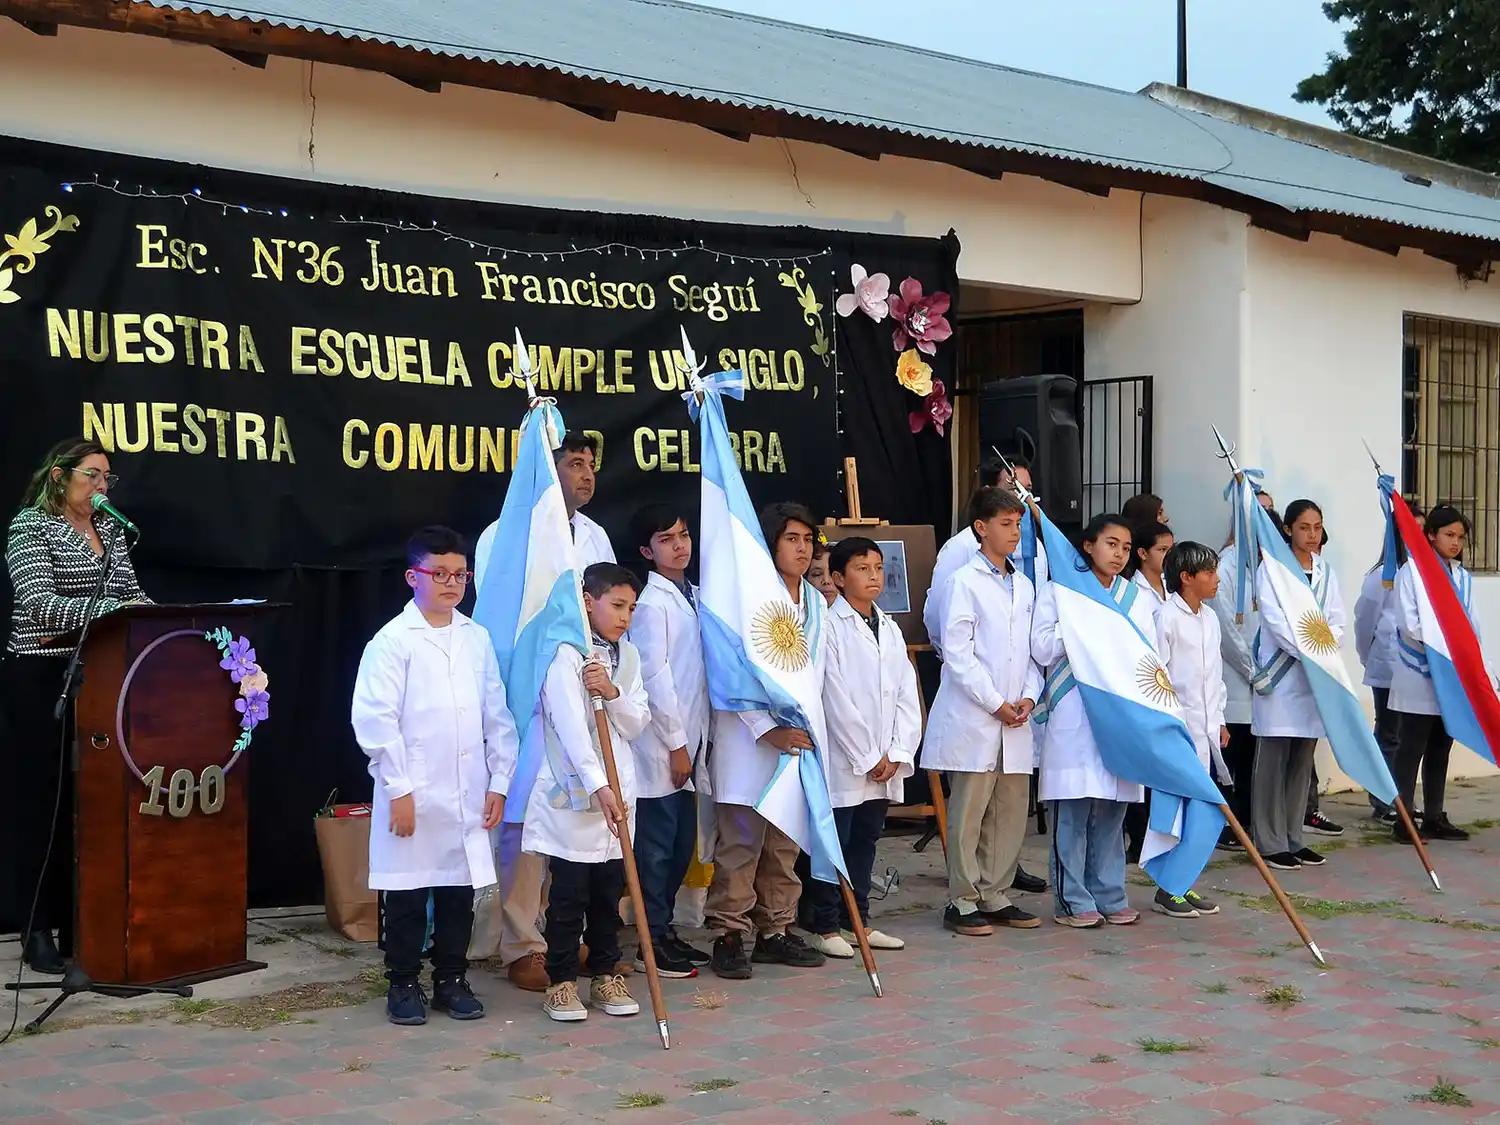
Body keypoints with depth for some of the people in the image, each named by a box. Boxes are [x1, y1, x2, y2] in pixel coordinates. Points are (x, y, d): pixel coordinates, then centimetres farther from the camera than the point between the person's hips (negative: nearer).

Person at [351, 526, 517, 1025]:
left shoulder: (477, 639, 9)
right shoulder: (393, 640, -6)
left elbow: (497, 717, 12)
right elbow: (375, 719, -10)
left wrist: (499, 782, 7)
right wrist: (399, 788, -13)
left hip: (468, 796, 4)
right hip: (413, 797, -4)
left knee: (460, 891, 11)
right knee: (408, 895, 5)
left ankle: (452, 979, 24)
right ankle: (403, 984, 17)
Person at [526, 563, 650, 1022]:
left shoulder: (626, 656, 11)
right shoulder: (567, 654, -10)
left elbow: (636, 725, 7)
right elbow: (570, 726, -20)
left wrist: (612, 692, -13)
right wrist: (598, 785, -29)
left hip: (617, 794, 6)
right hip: (572, 794, -6)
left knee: (610, 891, 11)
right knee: (568, 894, 0)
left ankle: (605, 975, 21)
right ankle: (561, 981, 9)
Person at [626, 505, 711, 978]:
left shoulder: (694, 597, 13)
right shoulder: (652, 604, -12)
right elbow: (654, 677, -15)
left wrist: (695, 739, 11)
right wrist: (676, 743, -14)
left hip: (689, 741, 8)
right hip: (661, 746, -8)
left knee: (682, 843, 13)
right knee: (657, 845, -1)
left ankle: (664, 929, 24)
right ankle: (651, 943, 6)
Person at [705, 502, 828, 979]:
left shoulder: (816, 602, 13)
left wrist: (806, 722, 7)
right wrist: (769, 730, -18)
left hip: (800, 737, 7)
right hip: (749, 741, -7)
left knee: (785, 844, 11)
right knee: (741, 843, -4)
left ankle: (774, 931, 20)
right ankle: (728, 936, 3)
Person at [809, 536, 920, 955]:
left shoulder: (891, 630, 13)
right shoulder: (830, 627, -9)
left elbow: (907, 696, 10)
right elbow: (837, 700, -13)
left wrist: (896, 754, -2)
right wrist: (867, 758, -12)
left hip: (885, 764, 7)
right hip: (843, 760, -6)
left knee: (866, 840, 13)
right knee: (834, 841, 0)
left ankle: (858, 920, 22)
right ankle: (824, 927, 7)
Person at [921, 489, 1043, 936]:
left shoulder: (1023, 586, 15)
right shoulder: (966, 581, -6)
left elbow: (1032, 650, 16)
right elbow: (957, 652, -11)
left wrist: (1028, 696, -1)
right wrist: (995, 703, -13)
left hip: (1014, 719, 7)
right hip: (973, 717, -6)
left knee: (1011, 809, 9)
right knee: (968, 811, -2)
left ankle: (995, 897, 19)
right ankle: (963, 901, 6)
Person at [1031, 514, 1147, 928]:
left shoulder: (1135, 597, 16)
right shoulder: (1058, 591, 3)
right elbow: (1042, 649, -7)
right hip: (1073, 716, -4)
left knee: (1112, 810, 7)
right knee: (1072, 812, -3)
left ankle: (1110, 896, 15)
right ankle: (1072, 901, 4)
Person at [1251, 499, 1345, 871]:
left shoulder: (1326, 572, 14)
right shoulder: (1271, 568, -3)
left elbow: (1336, 621, 7)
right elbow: (1275, 620, -12)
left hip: (1316, 677, 5)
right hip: (1280, 675, -5)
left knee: (1302, 763, 8)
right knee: (1273, 762, -3)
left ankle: (1294, 839, 15)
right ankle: (1270, 843, 1)